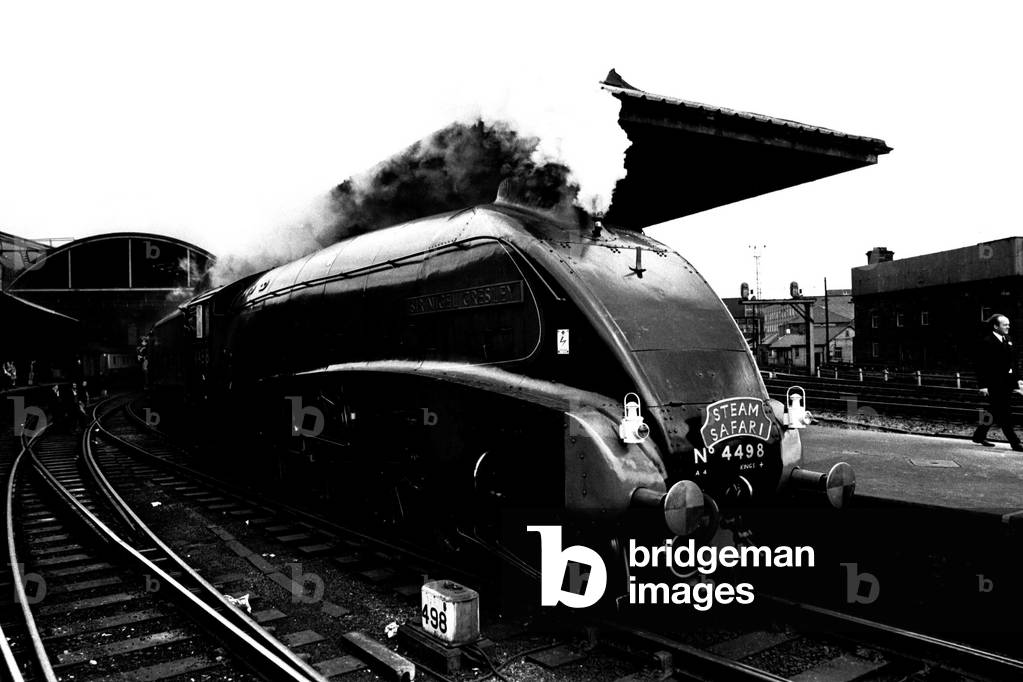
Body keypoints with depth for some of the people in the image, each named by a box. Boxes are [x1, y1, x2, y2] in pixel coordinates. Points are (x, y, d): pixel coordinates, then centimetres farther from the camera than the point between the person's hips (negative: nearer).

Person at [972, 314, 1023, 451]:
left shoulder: (1008, 340, 13)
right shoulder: (987, 342, -11)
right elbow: (981, 366, -13)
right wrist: (983, 385, -17)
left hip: (1007, 383, 8)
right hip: (994, 384, -8)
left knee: (994, 412, 14)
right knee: (1004, 415, -5)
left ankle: (979, 436, 26)